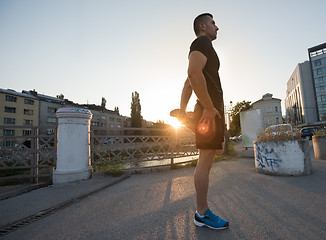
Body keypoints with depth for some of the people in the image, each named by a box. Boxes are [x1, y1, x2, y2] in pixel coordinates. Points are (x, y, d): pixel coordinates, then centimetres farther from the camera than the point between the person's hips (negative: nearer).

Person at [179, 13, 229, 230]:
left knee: (212, 156, 12)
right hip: (210, 110, -11)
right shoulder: (202, 42, -2)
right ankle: (202, 214, 8)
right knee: (205, 161, -6)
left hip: (212, 110, 11)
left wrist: (183, 108, 17)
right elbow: (194, 73, -23)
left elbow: (188, 83, 24)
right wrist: (209, 107, -22)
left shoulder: (203, 47, 29)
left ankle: (203, 209, 22)